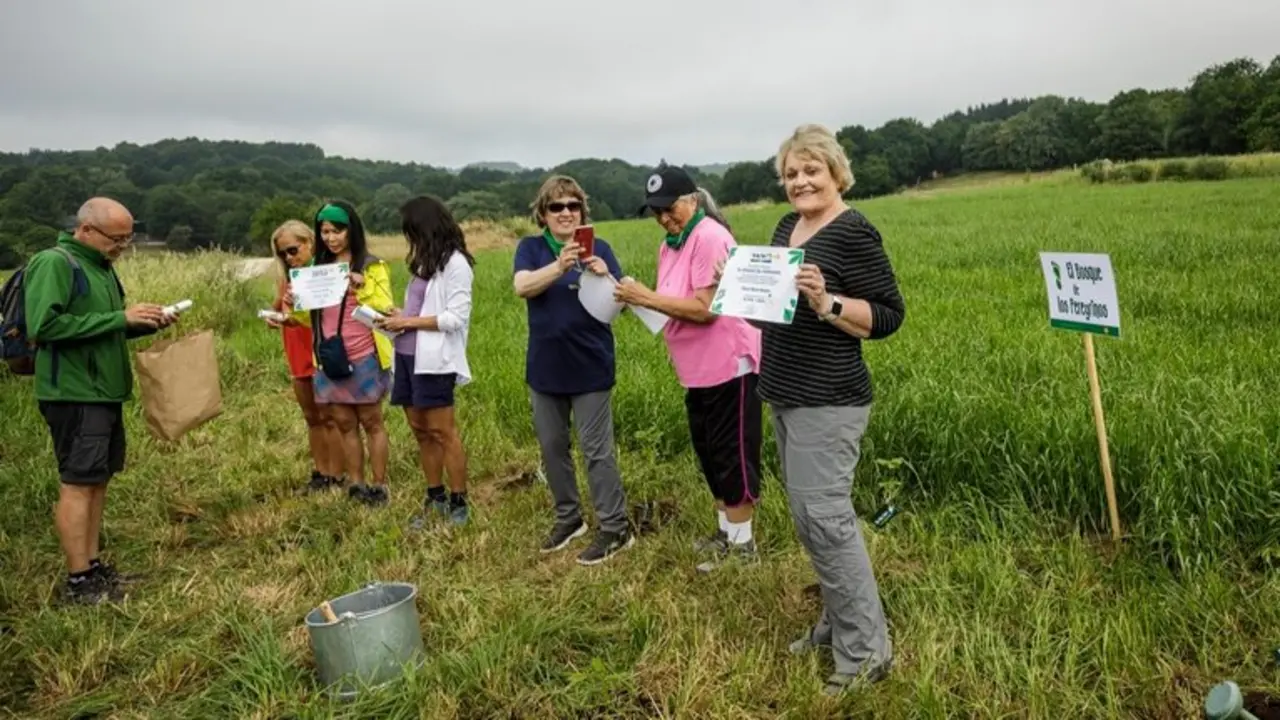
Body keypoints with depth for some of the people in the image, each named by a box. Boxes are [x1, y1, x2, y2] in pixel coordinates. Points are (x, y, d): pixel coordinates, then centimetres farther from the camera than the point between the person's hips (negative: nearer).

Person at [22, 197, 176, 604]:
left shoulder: (100, 266, 14)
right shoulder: (54, 263, -13)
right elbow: (44, 327, -22)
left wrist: (146, 324, 3)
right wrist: (120, 318, -22)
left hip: (104, 393, 9)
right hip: (74, 396, -9)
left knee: (98, 481, 12)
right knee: (78, 484, -4)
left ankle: (92, 565, 21)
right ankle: (79, 582, 4)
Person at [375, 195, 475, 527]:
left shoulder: (455, 263, -9)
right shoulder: (427, 262, 16)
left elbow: (456, 318, -15)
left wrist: (408, 322, -12)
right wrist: (401, 316, 3)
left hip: (434, 360, -8)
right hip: (408, 356, 8)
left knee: (443, 432, -2)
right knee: (421, 431, 12)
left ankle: (459, 503, 8)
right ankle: (436, 499, 23)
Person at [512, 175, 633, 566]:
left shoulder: (599, 248, -2)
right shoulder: (530, 248, 0)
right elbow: (523, 286, -20)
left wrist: (605, 278, -31)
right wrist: (561, 266, -36)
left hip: (590, 367, -3)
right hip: (544, 368, 3)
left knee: (597, 450, 0)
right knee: (552, 446, 15)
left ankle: (615, 528, 11)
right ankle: (568, 518, 32)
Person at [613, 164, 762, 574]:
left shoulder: (709, 237, -18)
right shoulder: (670, 244, 11)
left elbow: (705, 308, -25)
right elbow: (676, 304, 10)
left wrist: (647, 298, -23)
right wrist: (635, 297, -3)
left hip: (728, 366, -10)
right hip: (699, 370, 10)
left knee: (733, 456, 2)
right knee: (710, 455, 18)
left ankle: (742, 543, 16)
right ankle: (726, 531, 33)